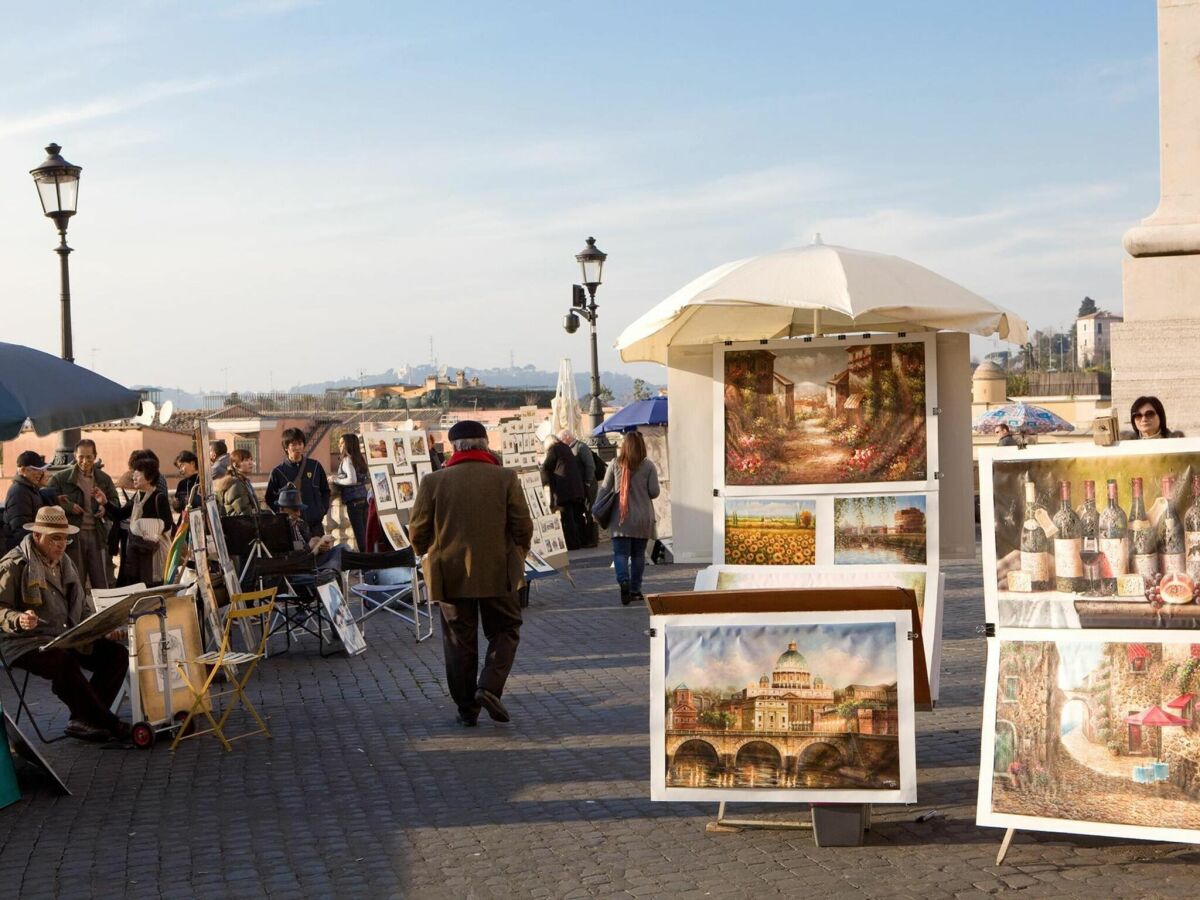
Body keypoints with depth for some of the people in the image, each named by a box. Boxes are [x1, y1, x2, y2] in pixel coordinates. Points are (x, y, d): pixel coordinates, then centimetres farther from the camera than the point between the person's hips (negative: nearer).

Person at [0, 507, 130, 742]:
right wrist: (19, 620, -30)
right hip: (26, 641, -7)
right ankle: (108, 722, -24)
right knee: (65, 662, -37)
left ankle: (84, 720, -13)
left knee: (117, 653, -12)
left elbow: (82, 606, 25)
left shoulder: (64, 562, 18)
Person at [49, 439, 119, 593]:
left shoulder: (104, 479, 8)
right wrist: (68, 507, -16)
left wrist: (105, 504, -12)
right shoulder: (60, 478, 0)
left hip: (98, 536, 2)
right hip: (73, 536, -2)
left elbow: (117, 511, 8)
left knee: (102, 586, 5)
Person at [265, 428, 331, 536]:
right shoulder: (278, 472, 0)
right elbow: (270, 498, 8)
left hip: (315, 523, 2)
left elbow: (325, 491, 17)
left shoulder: (315, 466, 6)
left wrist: (322, 510, 5)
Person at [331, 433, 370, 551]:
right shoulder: (360, 458, 12)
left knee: (358, 533, -5)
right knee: (363, 533, 9)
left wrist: (336, 480, -6)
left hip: (353, 501, -7)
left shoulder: (347, 459, -9)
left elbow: (352, 480, -20)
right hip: (363, 499, 7)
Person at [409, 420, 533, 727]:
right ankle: (489, 687, -6)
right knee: (504, 632, 14)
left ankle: (466, 708, 12)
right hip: (498, 574, -1)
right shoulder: (505, 478, -4)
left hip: (451, 575, 1)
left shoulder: (433, 481, -4)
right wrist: (517, 556, 15)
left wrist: (427, 554, 19)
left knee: (459, 641, 10)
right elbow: (523, 526, -3)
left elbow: (418, 530, -1)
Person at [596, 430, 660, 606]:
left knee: (620, 553, -1)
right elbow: (654, 492, -4)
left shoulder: (615, 465, -1)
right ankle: (635, 590, 15)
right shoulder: (648, 466, -3)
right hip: (642, 519, 0)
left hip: (620, 518, 0)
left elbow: (604, 489, 2)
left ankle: (624, 581, -26)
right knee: (638, 554, 12)